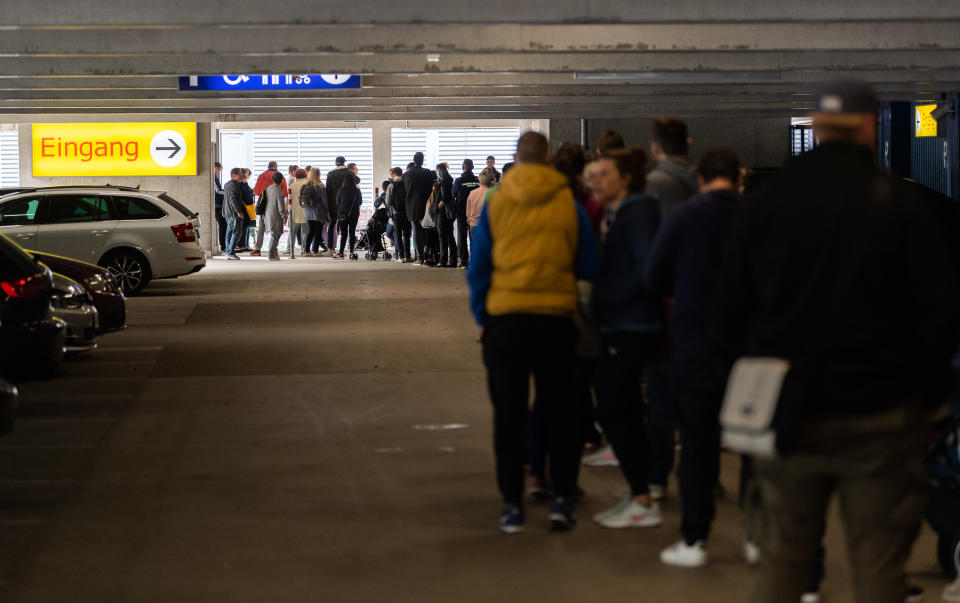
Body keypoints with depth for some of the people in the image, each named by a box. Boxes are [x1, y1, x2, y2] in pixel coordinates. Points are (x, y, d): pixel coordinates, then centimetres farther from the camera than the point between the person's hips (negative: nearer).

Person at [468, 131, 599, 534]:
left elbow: (478, 267, 1)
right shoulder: (568, 203, -2)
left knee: (509, 414, 7)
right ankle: (562, 500, 9)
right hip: (557, 319, 0)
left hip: (506, 319, 0)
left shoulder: (495, 202, -2)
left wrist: (480, 314, 11)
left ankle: (512, 505, 8)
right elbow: (589, 267, 3)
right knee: (559, 410, 12)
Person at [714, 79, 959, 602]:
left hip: (786, 415, 3)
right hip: (880, 417, -3)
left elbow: (730, 309, 7)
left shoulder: (764, 201, 3)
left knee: (780, 559, 12)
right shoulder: (898, 201, -6)